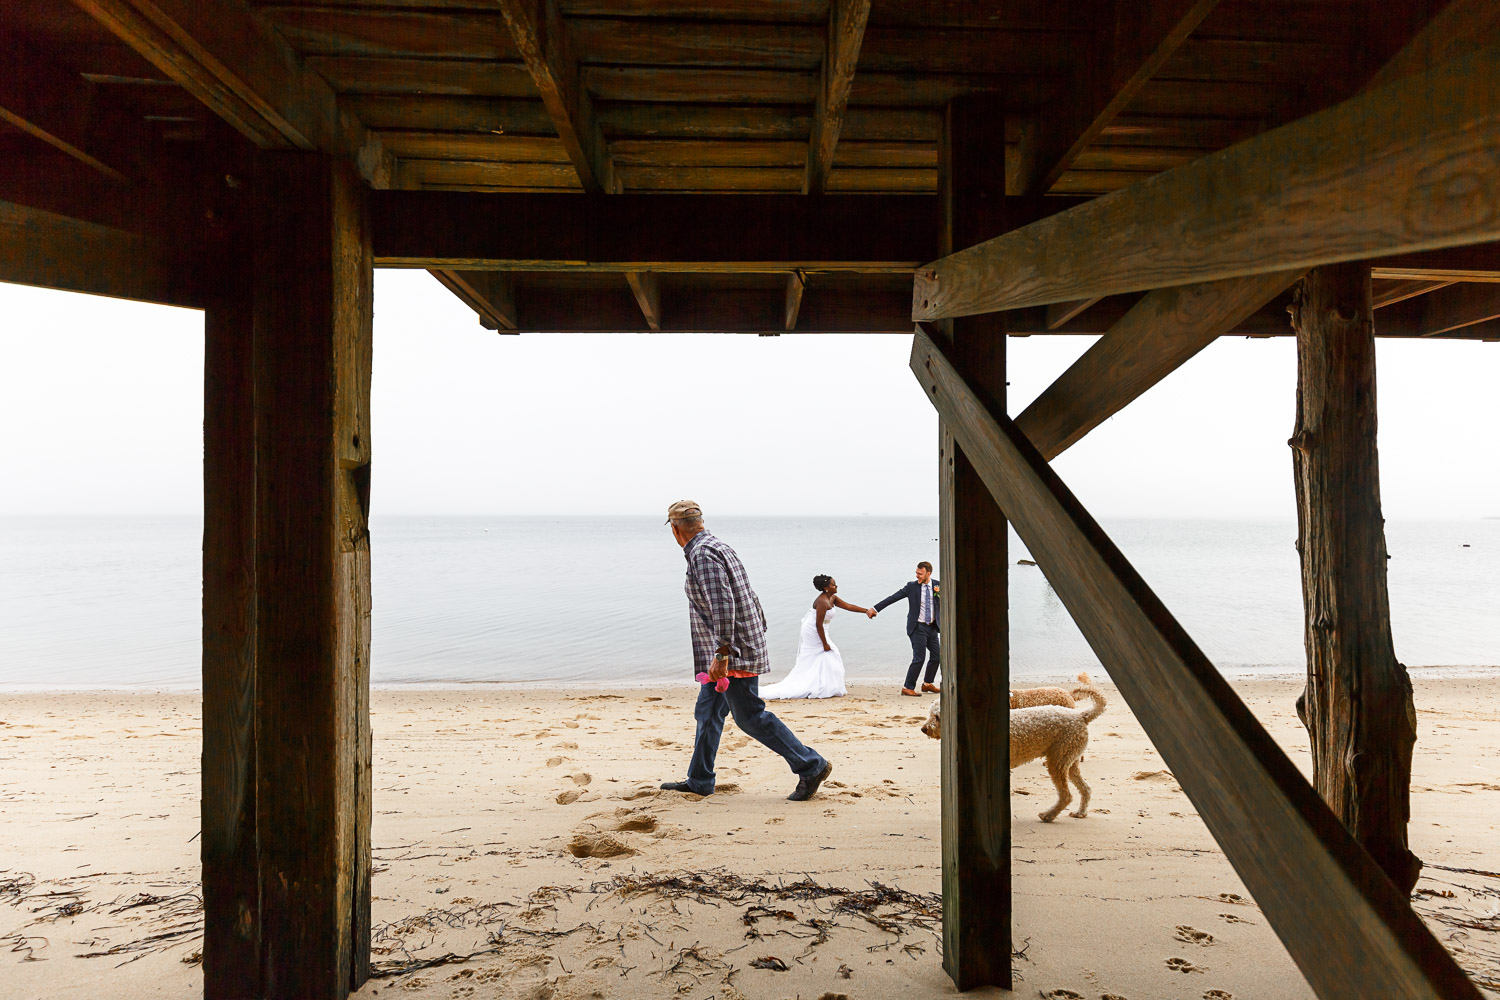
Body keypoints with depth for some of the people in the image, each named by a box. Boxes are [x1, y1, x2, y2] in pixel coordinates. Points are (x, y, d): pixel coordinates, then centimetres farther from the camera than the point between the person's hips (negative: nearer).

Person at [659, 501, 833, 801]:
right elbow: (749, 598, 19)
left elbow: (722, 604, -27)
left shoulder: (702, 554, -16)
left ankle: (811, 767, 1)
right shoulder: (716, 546, 15)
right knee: (707, 713, 15)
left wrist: (722, 653, -28)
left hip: (733, 652, -10)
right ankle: (699, 781, 25)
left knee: (751, 716, -5)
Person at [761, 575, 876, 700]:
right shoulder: (823, 602, -24)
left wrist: (866, 611, 7)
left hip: (811, 632, 10)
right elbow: (819, 625, -25)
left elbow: (848, 606, 12)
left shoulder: (832, 598, 7)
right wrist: (825, 644, -20)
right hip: (814, 633, -10)